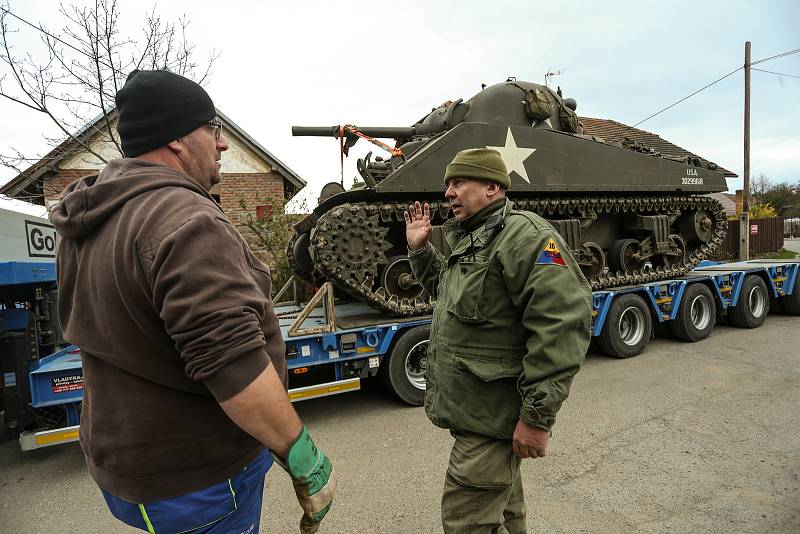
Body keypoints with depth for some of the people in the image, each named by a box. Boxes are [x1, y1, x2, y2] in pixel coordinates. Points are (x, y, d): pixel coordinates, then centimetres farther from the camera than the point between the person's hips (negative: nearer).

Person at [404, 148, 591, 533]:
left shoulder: (525, 235, -19)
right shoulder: (468, 239, 12)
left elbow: (561, 328, -26)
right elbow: (445, 289, 28)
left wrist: (538, 416, -24)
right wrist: (420, 249, 13)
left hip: (493, 418, -9)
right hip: (468, 410, 9)